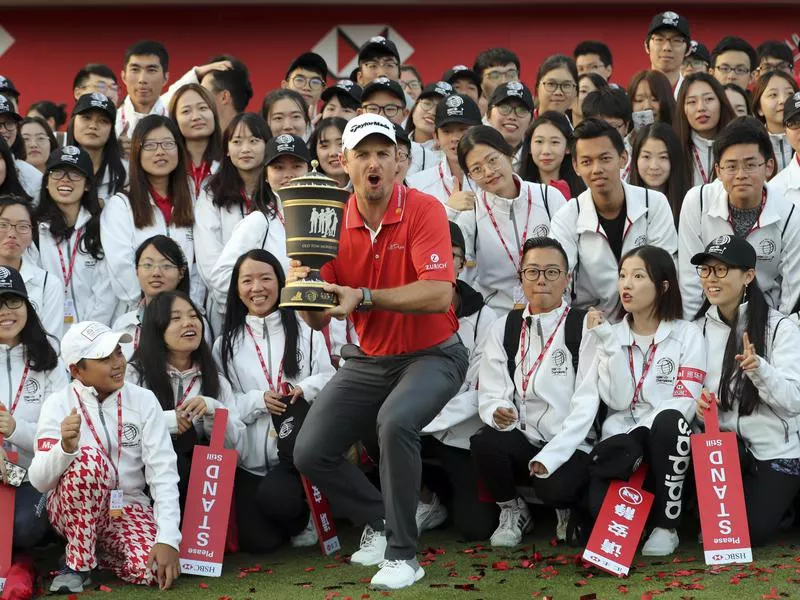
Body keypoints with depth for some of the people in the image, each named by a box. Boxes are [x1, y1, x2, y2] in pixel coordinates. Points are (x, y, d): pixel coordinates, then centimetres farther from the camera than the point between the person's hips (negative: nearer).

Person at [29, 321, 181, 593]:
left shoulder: (144, 400, -6)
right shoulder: (59, 403, -9)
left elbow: (163, 473, -11)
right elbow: (39, 481, -18)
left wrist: (168, 539, -23)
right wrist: (65, 448, -40)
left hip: (128, 508, 2)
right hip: (71, 508, -2)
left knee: (152, 569, -28)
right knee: (89, 457, -33)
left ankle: (98, 550, 7)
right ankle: (78, 563, -17)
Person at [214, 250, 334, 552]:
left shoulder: (305, 331, 7)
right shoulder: (227, 343, 7)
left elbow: (329, 379, 5)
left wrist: (307, 388, -15)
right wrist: (258, 401, -14)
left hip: (297, 454, -1)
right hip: (249, 459, 2)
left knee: (275, 496, -31)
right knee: (257, 541, -10)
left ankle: (303, 518, 7)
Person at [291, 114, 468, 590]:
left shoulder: (424, 210, -16)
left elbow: (439, 295, -29)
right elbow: (319, 319, -1)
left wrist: (363, 297, -37)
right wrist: (303, 287, -23)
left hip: (431, 356, -5)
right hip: (368, 362, 5)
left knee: (396, 421, -34)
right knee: (310, 453, -5)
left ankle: (403, 554, -18)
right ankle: (379, 522, 21)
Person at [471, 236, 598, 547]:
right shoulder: (503, 329, 10)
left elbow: (587, 400, -8)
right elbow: (490, 392, 5)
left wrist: (552, 455, -17)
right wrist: (497, 412, -21)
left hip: (570, 444, -3)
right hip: (521, 438, 3)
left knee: (556, 489, -34)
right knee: (483, 443, -30)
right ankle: (512, 510, 2)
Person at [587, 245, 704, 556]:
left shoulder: (687, 334, 2)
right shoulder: (612, 334, 9)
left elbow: (685, 402, -7)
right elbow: (617, 400, -5)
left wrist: (640, 434, -20)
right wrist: (610, 342, -11)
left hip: (666, 442, 1)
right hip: (621, 440, -1)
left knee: (668, 421, -39)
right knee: (601, 508, -35)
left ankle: (667, 524, -20)